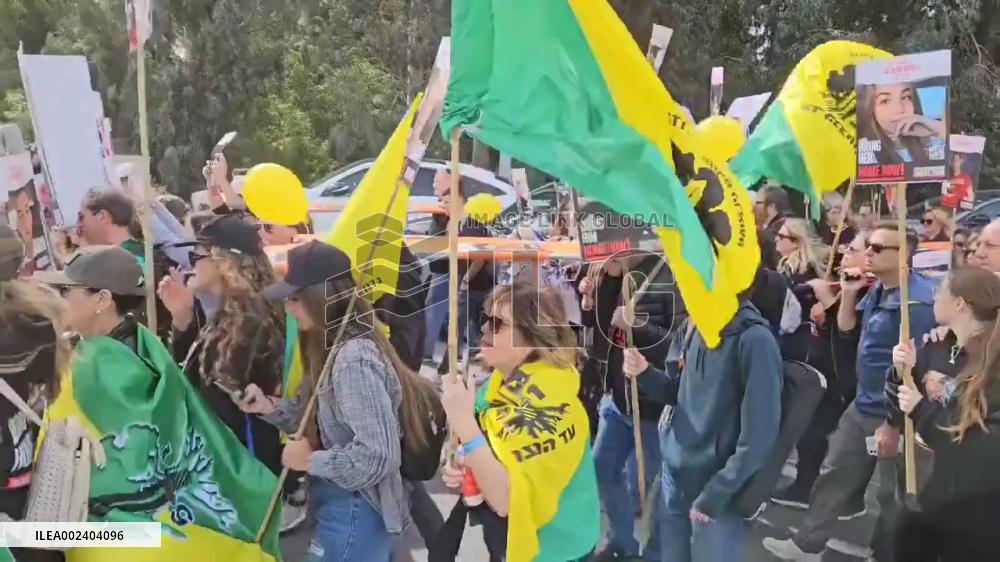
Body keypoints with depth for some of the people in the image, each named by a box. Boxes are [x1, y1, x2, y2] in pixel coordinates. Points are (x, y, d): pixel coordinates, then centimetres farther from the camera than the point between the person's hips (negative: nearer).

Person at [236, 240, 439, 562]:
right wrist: (269, 406, -3)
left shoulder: (354, 359, -27)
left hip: (353, 514, -9)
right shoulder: (334, 349, 4)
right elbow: (319, 417, 12)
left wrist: (310, 461, -19)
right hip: (344, 506, 9)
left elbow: (376, 457, -31)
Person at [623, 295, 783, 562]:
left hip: (716, 493, -6)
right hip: (674, 475, 6)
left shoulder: (753, 338, -20)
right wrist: (645, 373, -4)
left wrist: (715, 493, -16)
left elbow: (759, 434, -20)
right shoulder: (693, 329, 2)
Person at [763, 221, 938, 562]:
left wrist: (895, 423, -20)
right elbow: (847, 330, 15)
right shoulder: (877, 289, 4)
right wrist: (848, 293, -1)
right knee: (834, 474, 15)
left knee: (891, 494, 9)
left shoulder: (918, 301, -23)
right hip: (862, 407, 9)